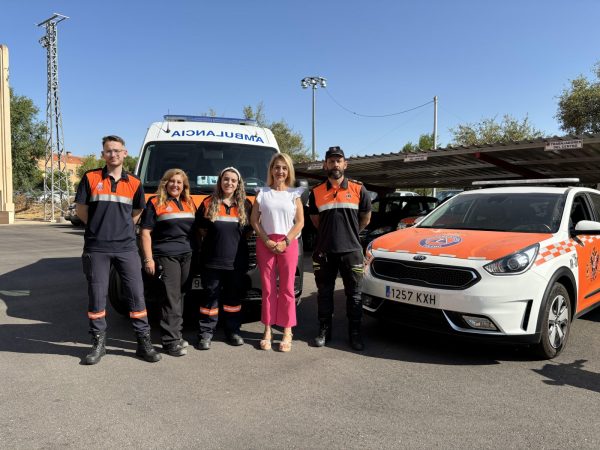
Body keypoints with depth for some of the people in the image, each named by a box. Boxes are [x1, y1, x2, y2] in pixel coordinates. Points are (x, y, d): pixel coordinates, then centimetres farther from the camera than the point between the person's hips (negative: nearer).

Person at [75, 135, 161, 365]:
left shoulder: (135, 183, 7)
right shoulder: (90, 178, 2)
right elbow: (81, 210, 7)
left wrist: (121, 229, 11)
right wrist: (100, 228, 9)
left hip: (126, 247, 1)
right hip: (96, 248, -1)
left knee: (136, 294, 1)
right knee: (97, 296, 6)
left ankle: (144, 342, 11)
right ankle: (98, 343, 20)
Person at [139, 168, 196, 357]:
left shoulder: (189, 203, 16)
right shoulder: (155, 203, 0)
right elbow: (145, 232, -4)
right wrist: (148, 259, -11)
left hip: (187, 256, 6)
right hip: (166, 256, -6)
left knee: (180, 296, 11)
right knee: (171, 298, -10)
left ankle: (176, 334, 21)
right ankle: (170, 341, -5)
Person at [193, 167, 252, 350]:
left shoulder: (245, 205, 7)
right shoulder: (208, 203, 4)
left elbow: (249, 229, 14)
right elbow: (199, 228, 9)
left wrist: (234, 239, 3)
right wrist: (214, 239, 1)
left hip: (236, 260, 2)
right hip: (212, 260, -1)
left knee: (234, 297, 11)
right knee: (211, 297, 3)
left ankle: (233, 331, 23)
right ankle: (206, 333, 11)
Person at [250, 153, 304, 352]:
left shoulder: (294, 194, 7)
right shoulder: (262, 193, 7)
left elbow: (300, 222, 2)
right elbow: (254, 220, 3)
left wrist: (285, 242, -9)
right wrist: (267, 240, -9)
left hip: (288, 244, 0)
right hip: (265, 244, 1)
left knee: (286, 288, 1)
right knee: (268, 287, 4)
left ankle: (287, 332, 9)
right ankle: (267, 331, 12)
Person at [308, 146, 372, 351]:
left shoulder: (358, 190, 1)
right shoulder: (316, 192, 4)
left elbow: (365, 218, 12)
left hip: (351, 251, -1)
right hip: (324, 251, 1)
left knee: (353, 294, 6)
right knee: (324, 293, 10)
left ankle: (355, 333, 18)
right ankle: (324, 331, 22)